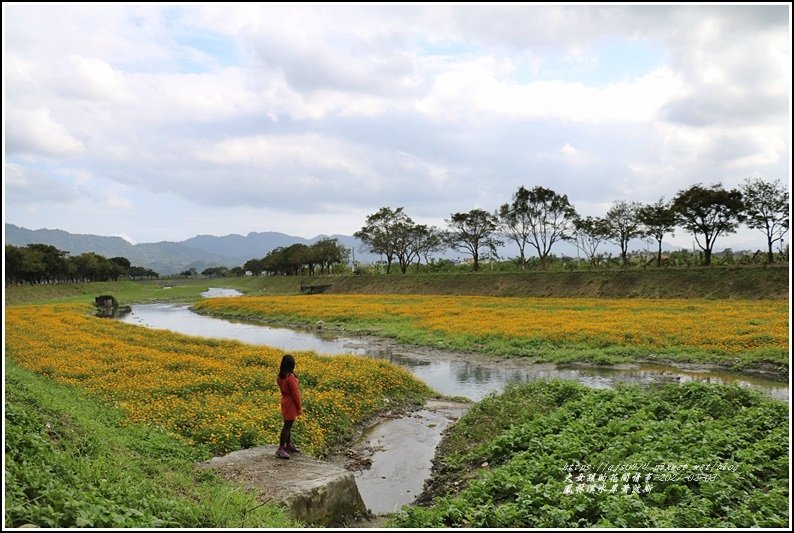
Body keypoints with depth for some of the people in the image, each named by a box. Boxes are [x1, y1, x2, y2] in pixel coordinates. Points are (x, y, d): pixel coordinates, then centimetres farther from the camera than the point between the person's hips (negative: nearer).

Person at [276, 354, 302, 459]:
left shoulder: (280, 376, 2)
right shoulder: (290, 377, -24)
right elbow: (295, 394, -19)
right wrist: (299, 408, -10)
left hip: (285, 402, 9)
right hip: (291, 404, -8)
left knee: (288, 424, 18)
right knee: (287, 426, -3)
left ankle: (288, 445, 29)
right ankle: (281, 449, 0)